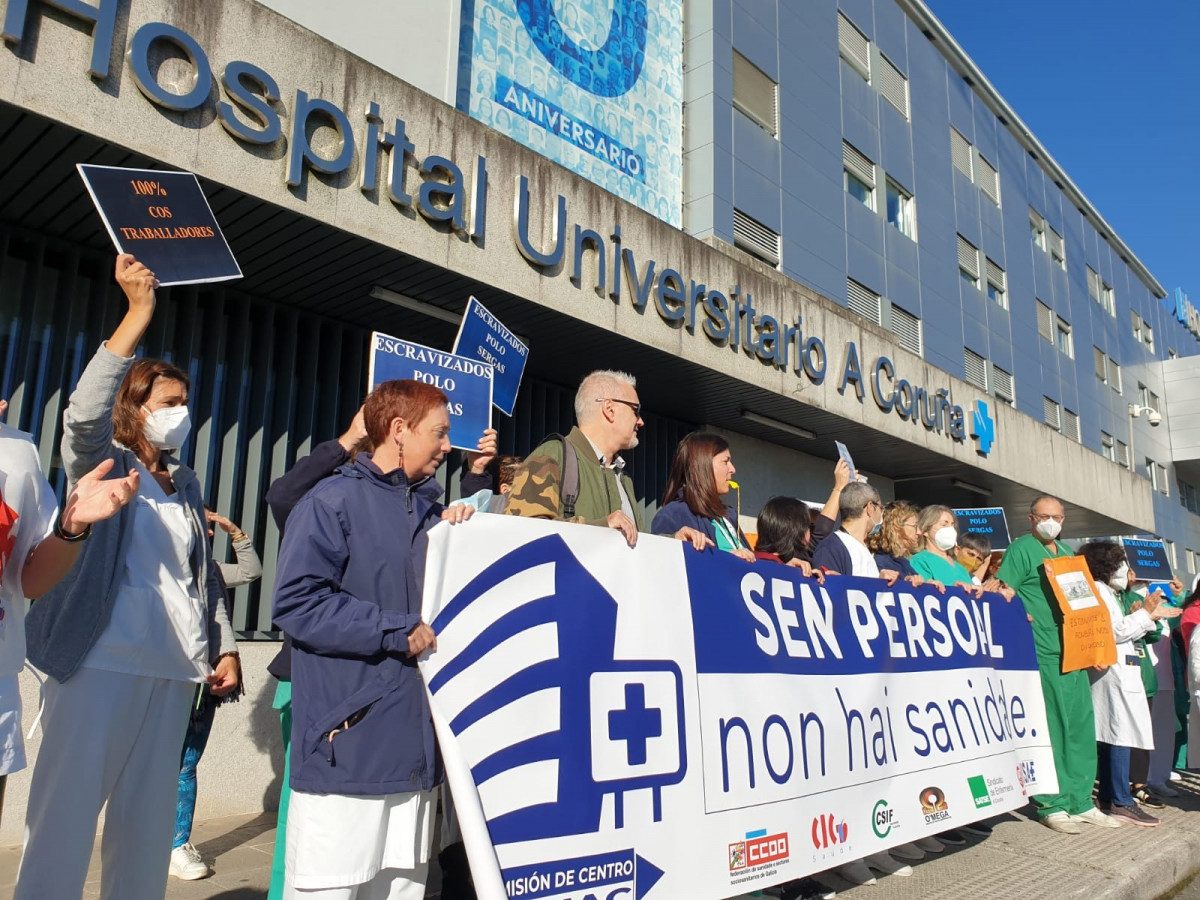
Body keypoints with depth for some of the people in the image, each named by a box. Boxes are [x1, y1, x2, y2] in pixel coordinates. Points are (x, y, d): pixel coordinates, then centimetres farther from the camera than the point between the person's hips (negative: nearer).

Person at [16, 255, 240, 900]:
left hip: (174, 665, 6)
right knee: (68, 806, -5)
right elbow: (85, 413, -21)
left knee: (149, 810, 10)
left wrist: (223, 645, 13)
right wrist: (138, 312, -25)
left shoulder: (185, 486, 16)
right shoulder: (99, 463, 1)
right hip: (100, 658, -5)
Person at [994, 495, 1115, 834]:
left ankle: (1080, 801, 22)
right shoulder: (1021, 549, -5)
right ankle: (1051, 805, 7)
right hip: (1043, 656, -8)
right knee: (1048, 730, -3)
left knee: (1081, 726, 11)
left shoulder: (1067, 553, 19)